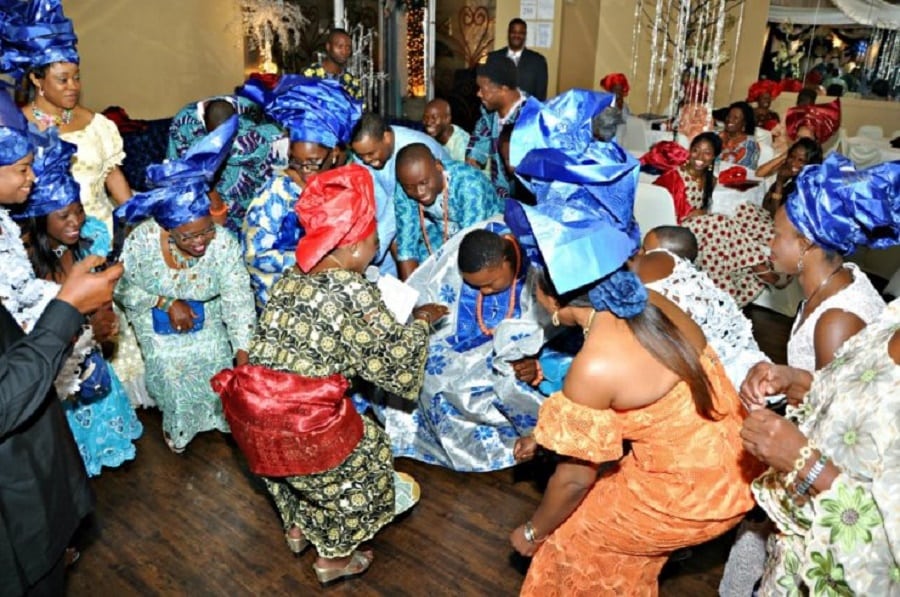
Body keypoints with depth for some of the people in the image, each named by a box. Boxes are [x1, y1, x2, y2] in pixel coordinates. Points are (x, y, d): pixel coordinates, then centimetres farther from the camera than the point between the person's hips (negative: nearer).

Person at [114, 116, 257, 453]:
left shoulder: (224, 244, -29)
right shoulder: (142, 242, -29)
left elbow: (238, 299, -26)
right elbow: (123, 288, -11)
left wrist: (243, 353, -31)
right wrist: (167, 303, -23)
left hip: (206, 316, 1)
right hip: (158, 320, -1)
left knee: (216, 358, -13)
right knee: (169, 366, -15)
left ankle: (218, 414, 18)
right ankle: (177, 424, 15)